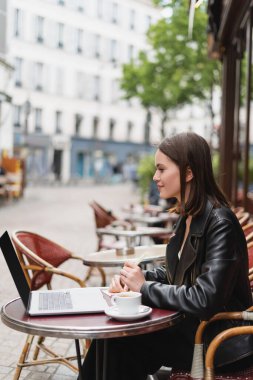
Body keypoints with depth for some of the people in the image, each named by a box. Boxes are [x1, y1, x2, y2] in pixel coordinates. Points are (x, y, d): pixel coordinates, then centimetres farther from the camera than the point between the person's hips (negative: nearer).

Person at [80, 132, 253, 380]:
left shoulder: (220, 223, -21)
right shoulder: (187, 218, 6)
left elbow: (205, 300, -27)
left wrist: (145, 288, -16)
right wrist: (134, 277, -3)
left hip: (219, 343, -7)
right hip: (190, 325, 7)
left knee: (119, 342, -15)